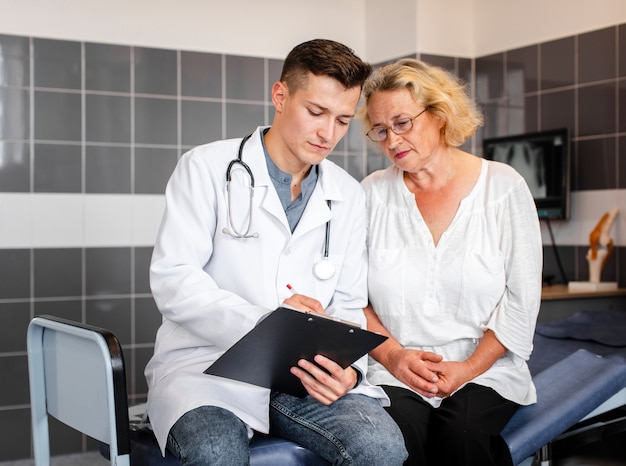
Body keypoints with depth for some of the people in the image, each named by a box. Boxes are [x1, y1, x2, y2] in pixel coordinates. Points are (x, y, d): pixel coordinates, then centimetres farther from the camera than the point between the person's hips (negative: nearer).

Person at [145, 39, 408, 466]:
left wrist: (348, 368, -11)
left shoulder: (349, 195, 11)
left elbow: (348, 306, 11)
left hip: (306, 373, 4)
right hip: (207, 364, -3)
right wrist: (264, 324, -24)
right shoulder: (206, 168, -1)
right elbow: (172, 280, -10)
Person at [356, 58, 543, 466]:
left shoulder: (504, 187, 2)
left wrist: (470, 367, -10)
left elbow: (521, 302, 0)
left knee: (461, 429, -31)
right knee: (398, 430, -30)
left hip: (487, 368, 0)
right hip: (396, 374, 1)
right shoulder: (373, 193, 7)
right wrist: (392, 354, -11)